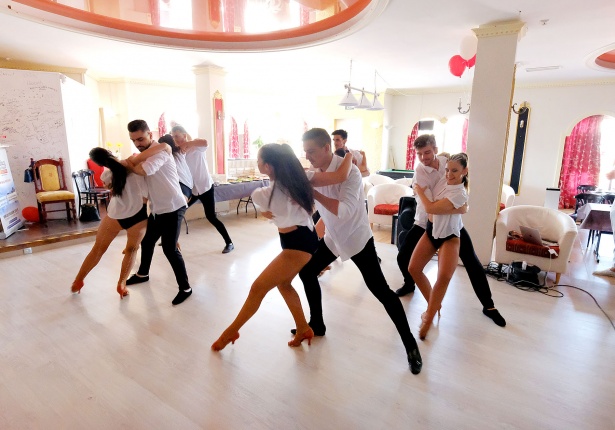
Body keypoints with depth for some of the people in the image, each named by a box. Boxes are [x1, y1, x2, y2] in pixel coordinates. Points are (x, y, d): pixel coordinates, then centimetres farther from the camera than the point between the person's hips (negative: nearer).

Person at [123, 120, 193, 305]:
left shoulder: (160, 149, -15)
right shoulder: (144, 154, 15)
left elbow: (144, 170, -31)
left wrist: (129, 164, -12)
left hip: (172, 208, -10)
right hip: (157, 208, 10)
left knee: (170, 249, -10)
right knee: (146, 241, 22)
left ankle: (185, 288, 3)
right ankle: (142, 274, 46)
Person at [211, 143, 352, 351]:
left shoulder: (261, 195, -21)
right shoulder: (297, 177, -10)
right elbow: (341, 176, -15)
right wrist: (350, 154, 2)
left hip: (297, 244, -8)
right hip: (304, 237, 8)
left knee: (258, 287, 4)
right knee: (282, 283, 22)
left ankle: (231, 331, 21)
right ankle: (303, 329, 32)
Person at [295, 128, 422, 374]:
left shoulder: (349, 171, -26)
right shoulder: (313, 173, -4)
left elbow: (345, 211, -37)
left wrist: (314, 192, -36)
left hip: (357, 239, -7)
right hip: (332, 238, 7)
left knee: (380, 290, -6)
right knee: (306, 272, 11)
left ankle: (410, 344, 10)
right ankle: (316, 325, 30)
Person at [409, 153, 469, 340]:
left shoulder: (460, 194, -24)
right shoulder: (444, 180, -3)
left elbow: (430, 208, -26)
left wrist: (419, 190, -12)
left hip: (449, 236, -7)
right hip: (431, 231, 7)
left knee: (444, 277, -26)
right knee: (413, 269, 1)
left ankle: (428, 318, -9)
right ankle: (434, 304, 19)